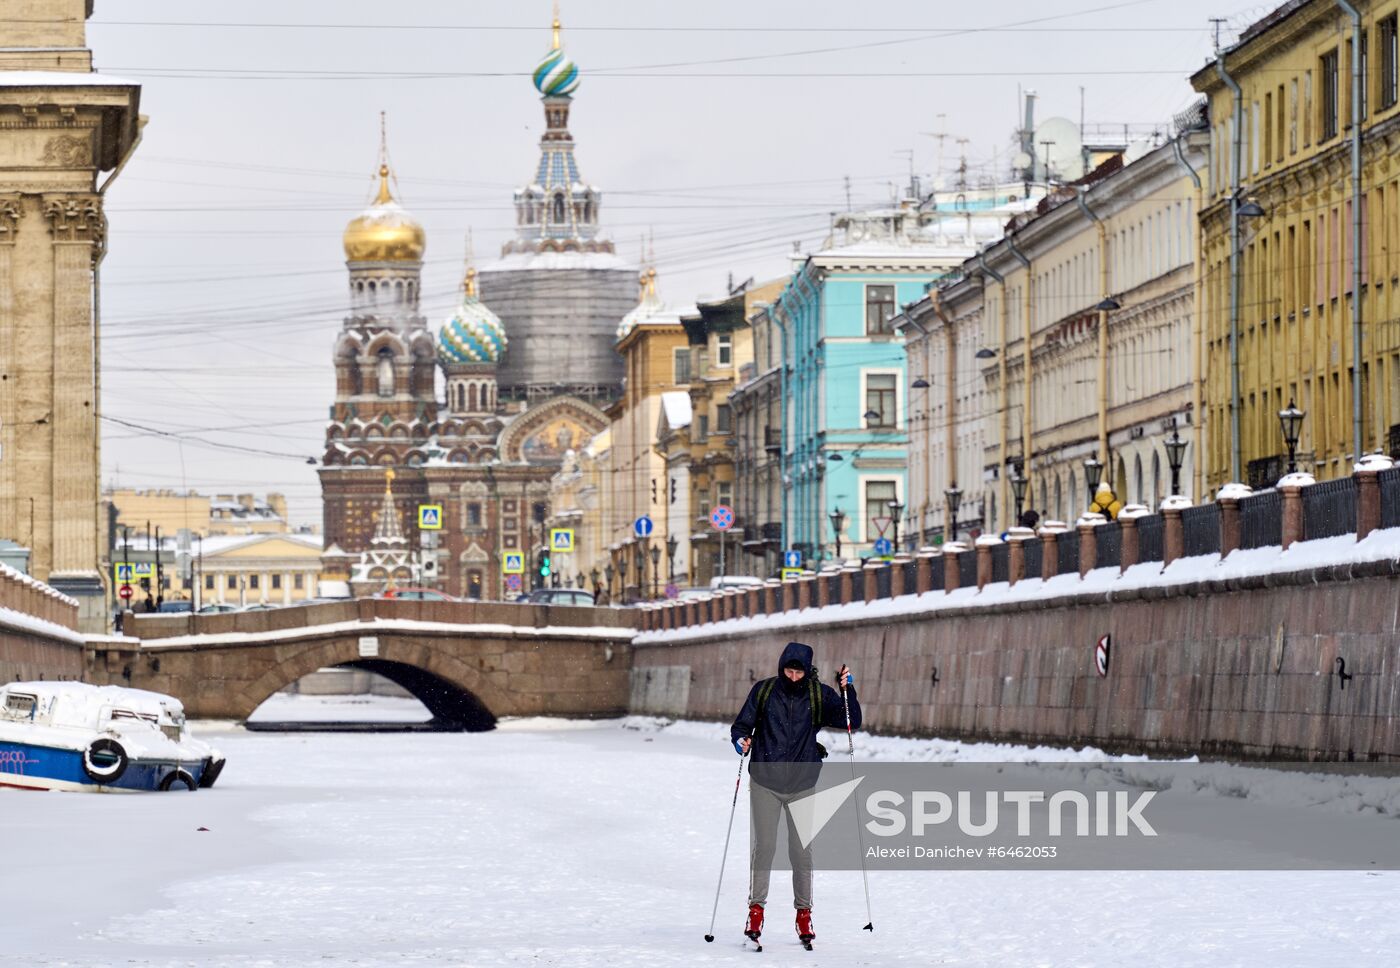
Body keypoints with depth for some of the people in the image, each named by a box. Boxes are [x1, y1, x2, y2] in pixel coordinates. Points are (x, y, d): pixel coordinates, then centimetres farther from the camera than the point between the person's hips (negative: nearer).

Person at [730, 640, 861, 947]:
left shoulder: (819, 695, 0)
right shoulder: (763, 691, 0)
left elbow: (851, 722, -4)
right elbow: (742, 724, 5)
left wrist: (848, 690, -16)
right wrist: (740, 740, -16)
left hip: (802, 784, 0)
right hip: (765, 782, 0)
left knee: (801, 851, 1)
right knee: (762, 846, -3)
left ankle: (804, 912, 13)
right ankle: (756, 908, 9)